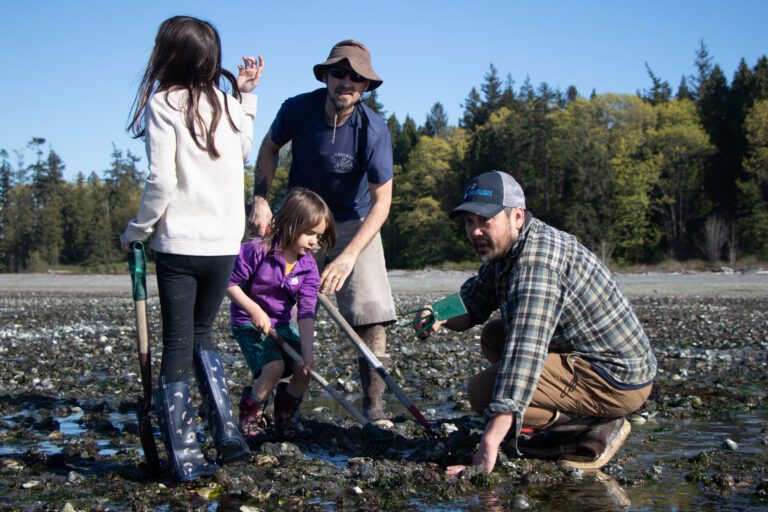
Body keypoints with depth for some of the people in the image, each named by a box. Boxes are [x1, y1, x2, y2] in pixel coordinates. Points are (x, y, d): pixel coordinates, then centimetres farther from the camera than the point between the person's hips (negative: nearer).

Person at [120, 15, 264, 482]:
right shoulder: (229, 105, 7)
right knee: (201, 334, 21)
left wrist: (137, 230, -2)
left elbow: (162, 182, -15)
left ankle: (186, 459, 4)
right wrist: (246, 96, 24)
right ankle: (227, 434, 15)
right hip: (225, 242, 5)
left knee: (178, 346, 3)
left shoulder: (164, 104, -8)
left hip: (179, 244, -5)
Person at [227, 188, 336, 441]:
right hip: (249, 323, -5)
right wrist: (255, 310, -23)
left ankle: (285, 417, 12)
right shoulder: (256, 250, -21)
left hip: (282, 325, 5)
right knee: (274, 366, -26)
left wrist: (307, 352, -25)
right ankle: (249, 417, -2)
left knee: (304, 368, -13)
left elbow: (306, 313, -15)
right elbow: (230, 283, -12)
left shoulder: (309, 268, -9)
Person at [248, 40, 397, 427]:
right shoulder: (298, 109, -16)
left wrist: (348, 256, -35)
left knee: (371, 312, -16)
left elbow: (381, 201, -25)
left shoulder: (373, 130, -24)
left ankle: (374, 406, -7)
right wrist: (260, 199, -8)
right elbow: (270, 148, 5)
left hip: (355, 224, -2)